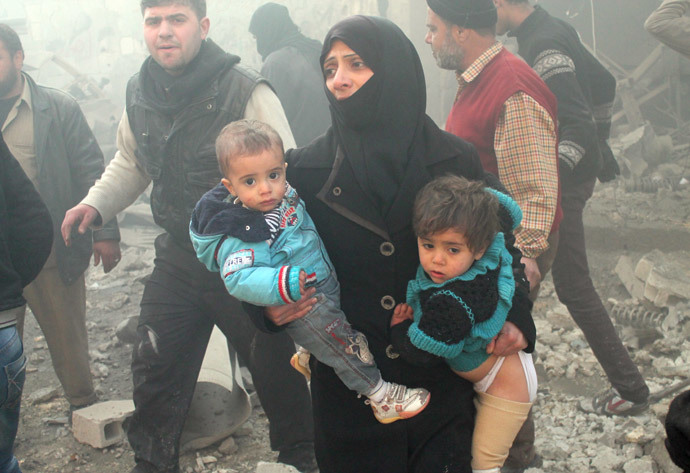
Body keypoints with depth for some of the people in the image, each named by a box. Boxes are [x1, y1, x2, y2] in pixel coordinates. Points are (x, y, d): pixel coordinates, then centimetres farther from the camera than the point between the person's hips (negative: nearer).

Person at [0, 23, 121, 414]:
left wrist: (105, 232, -8)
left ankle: (85, 410, 29)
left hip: (53, 252, -2)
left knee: (69, 338, 11)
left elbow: (92, 172, -3)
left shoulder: (59, 108, -2)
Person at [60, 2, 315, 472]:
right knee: (155, 367, 12)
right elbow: (130, 163, 19)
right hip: (178, 258, 5)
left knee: (275, 367, 10)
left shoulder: (245, 91, -18)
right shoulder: (140, 94, 2)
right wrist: (95, 204, 2)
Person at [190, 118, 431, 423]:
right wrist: (284, 283, -44)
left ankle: (307, 358, 37)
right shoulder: (241, 234, -26)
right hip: (297, 308, -8)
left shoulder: (285, 196, -1)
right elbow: (239, 279, -35)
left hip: (325, 288, 9)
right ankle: (378, 395, -11)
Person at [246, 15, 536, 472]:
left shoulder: (455, 160, -4)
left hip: (443, 379, 0)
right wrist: (269, 306, -16)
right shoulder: (307, 168, -4)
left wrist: (514, 315, -10)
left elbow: (500, 242, 5)